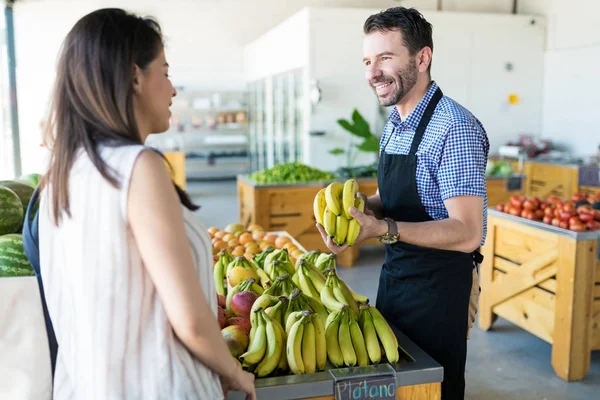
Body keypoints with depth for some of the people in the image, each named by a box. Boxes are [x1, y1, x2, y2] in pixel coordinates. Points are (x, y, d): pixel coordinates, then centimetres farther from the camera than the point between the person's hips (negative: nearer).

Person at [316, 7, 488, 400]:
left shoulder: (455, 128, -22)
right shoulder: (393, 125, 5)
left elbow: (467, 234, -26)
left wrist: (382, 229, -36)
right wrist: (361, 208, -7)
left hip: (438, 284, -8)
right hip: (394, 275, 8)